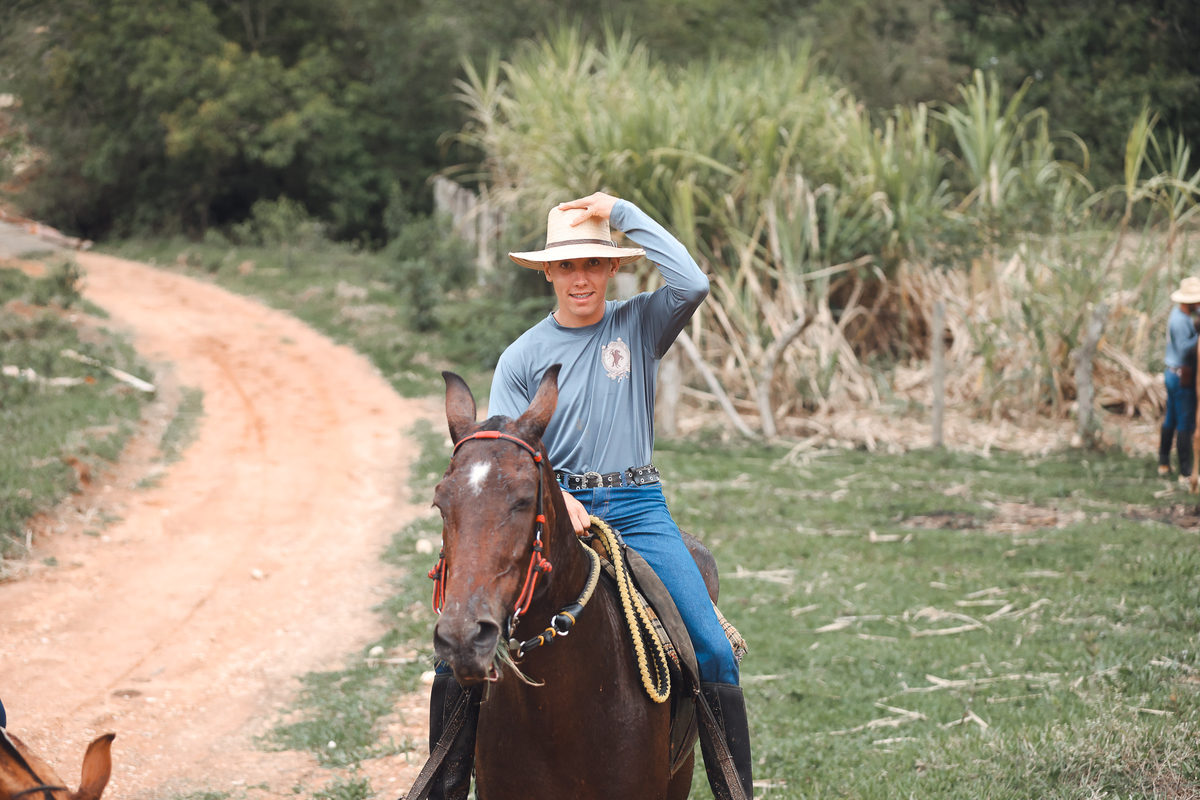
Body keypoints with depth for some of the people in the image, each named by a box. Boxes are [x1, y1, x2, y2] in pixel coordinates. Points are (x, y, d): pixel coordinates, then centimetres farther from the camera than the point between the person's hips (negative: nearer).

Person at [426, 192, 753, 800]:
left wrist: (622, 212, -11)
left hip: (636, 508, 0)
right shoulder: (523, 356, 4)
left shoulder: (640, 325, 4)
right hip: (550, 510, 0)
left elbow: (692, 285, -16)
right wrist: (552, 498, -18)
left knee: (713, 652, -14)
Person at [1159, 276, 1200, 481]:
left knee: (1170, 420, 17)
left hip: (1172, 374, 10)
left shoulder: (1177, 314, 8)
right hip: (1182, 377, -10)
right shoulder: (1181, 321, -22)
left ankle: (1164, 464, 26)